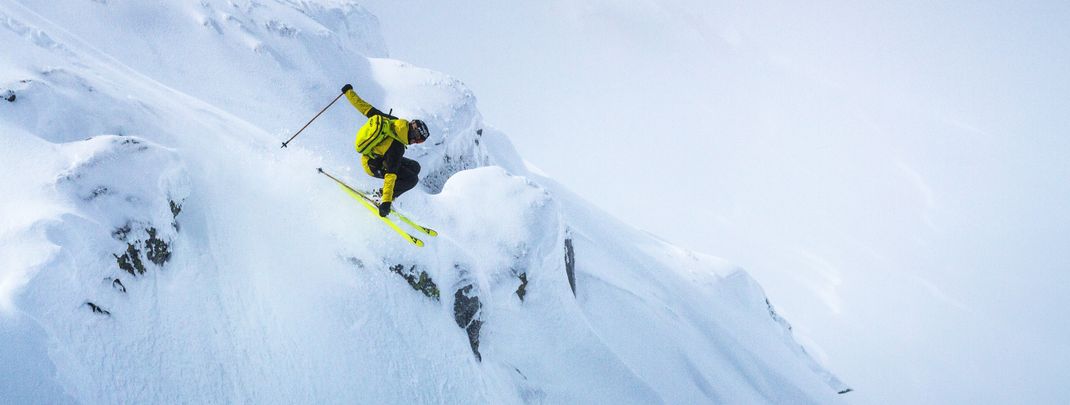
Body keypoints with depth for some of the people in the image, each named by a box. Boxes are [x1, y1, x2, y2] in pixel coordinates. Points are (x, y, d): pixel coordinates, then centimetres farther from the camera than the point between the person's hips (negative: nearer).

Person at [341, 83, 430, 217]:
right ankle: (384, 197, -4)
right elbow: (390, 175, -38)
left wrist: (349, 92, 0)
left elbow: (366, 108, -12)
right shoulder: (396, 149, -37)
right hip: (373, 166, -8)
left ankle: (384, 194, 9)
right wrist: (386, 202, -37)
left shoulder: (393, 121, -19)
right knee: (412, 179, -17)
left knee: (415, 167, 6)